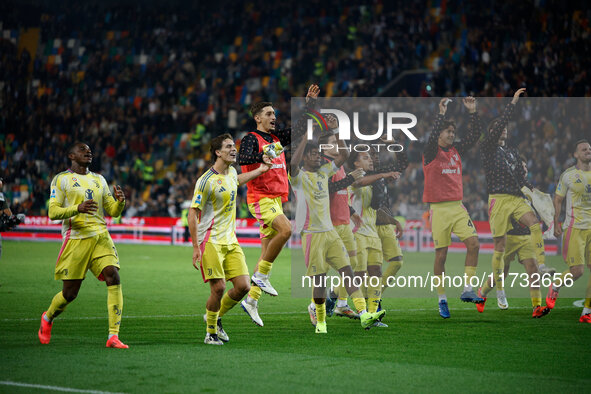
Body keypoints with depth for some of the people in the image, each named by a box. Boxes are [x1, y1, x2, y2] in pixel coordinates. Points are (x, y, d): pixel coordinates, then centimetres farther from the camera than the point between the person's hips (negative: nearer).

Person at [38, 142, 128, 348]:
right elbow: (53, 212, -5)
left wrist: (120, 201, -4)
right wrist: (78, 208, -22)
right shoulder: (61, 179, 4)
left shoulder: (99, 180, 19)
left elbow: (113, 211, 19)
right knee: (70, 293, 0)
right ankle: (48, 318, 34)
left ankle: (113, 336, -17)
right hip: (76, 239, -4)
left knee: (114, 278, -17)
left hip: (101, 236, 4)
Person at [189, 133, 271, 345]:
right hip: (211, 241, -7)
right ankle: (211, 333, 8)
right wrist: (196, 247, -15)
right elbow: (193, 213, -12)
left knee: (243, 286, -2)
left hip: (230, 240, 7)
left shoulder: (231, 172, 9)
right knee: (218, 288, -12)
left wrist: (259, 171, 39)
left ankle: (216, 316, 22)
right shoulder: (206, 180, -14)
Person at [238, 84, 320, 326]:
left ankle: (251, 301, 10)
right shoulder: (251, 139, -5)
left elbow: (300, 128, 24)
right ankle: (260, 275, -16)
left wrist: (310, 103, 15)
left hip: (276, 199, 8)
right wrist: (261, 157, -41)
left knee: (268, 249, 5)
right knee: (285, 229, -28)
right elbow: (242, 158, -23)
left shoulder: (277, 138, 17)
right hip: (260, 197, -8)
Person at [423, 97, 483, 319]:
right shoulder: (431, 153, -3)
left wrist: (473, 112, -3)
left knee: (473, 243, -12)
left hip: (458, 207, 5)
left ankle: (467, 290, -6)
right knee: (441, 255, -2)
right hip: (439, 209, -5)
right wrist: (441, 114, -27)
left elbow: (474, 136, 7)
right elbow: (432, 138, -23)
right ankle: (442, 299, 9)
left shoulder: (456, 150, 13)